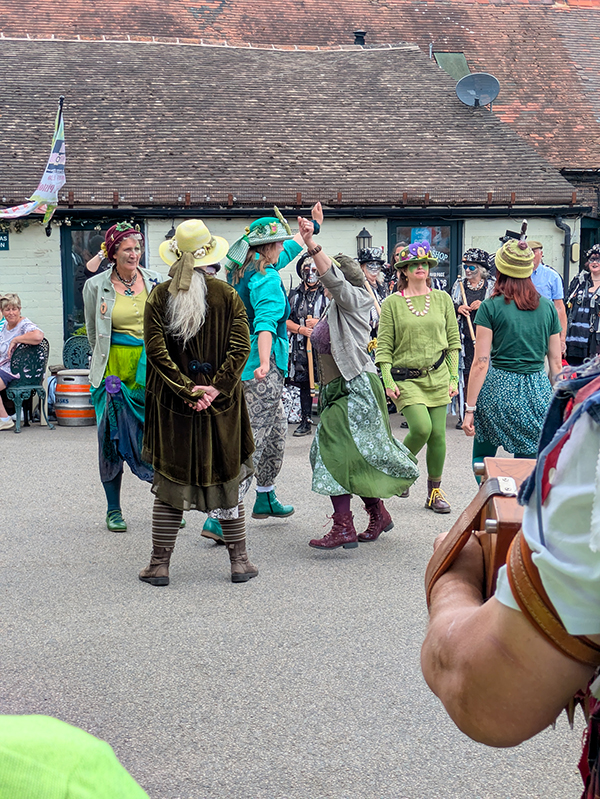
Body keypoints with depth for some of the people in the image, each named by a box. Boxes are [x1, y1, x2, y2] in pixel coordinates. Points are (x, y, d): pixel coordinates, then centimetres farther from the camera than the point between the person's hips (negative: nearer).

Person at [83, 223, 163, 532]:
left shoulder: (154, 281, 5)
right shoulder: (96, 287, 1)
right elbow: (93, 332, 13)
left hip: (151, 367, 1)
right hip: (114, 369, -1)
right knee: (112, 439, 3)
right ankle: (113, 509, 14)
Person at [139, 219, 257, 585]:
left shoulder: (159, 296, -2)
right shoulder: (228, 295, -1)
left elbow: (156, 349, -9)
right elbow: (240, 347, -9)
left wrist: (188, 389, -11)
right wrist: (216, 388, -11)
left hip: (172, 403, 0)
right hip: (222, 403, 0)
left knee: (170, 482, 7)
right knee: (227, 478, 10)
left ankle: (160, 564, 10)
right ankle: (240, 561, 15)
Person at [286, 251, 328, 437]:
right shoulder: (294, 295, 12)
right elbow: (285, 321, 9)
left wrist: (320, 322, -12)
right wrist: (301, 329, -7)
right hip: (301, 346, 3)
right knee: (304, 384, 7)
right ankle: (305, 423, 14)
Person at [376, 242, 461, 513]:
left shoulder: (442, 299, 7)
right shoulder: (392, 303, 0)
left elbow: (453, 340, 10)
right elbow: (384, 346, 0)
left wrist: (453, 377, 4)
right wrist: (388, 381, -8)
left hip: (437, 375, 3)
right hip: (406, 377, -3)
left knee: (438, 434, 1)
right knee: (421, 427, -19)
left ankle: (434, 491, 16)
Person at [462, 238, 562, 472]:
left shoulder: (490, 307, -4)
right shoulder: (547, 307, 6)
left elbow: (481, 363, -8)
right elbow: (556, 363, 8)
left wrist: (469, 409, -5)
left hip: (498, 391, -3)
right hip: (538, 393, 3)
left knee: (482, 459, 17)